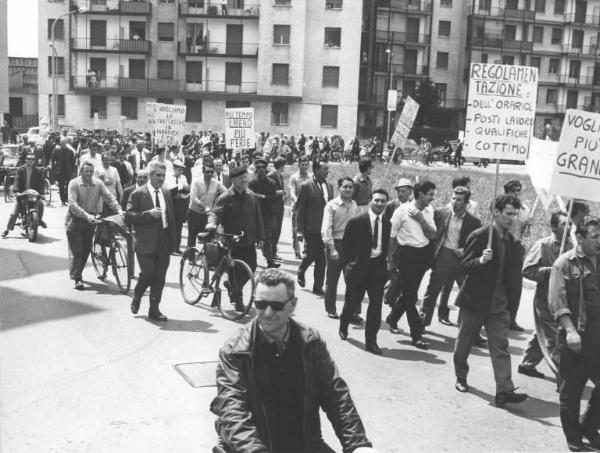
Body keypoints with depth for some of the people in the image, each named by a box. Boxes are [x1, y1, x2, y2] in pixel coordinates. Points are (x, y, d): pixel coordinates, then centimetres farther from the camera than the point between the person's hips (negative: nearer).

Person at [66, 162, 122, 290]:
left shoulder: (98, 183, -2)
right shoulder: (74, 183, -12)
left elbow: (109, 197, -7)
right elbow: (73, 204, -21)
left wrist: (119, 210, -23)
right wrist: (87, 216, -32)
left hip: (91, 221, 4)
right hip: (75, 220, -4)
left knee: (86, 250, 9)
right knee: (77, 251, -5)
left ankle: (77, 273, 28)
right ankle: (77, 279, 2)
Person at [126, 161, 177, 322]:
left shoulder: (167, 194, 13)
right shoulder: (138, 194, -2)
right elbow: (128, 217, -9)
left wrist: (173, 242, 10)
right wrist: (148, 214, -19)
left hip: (163, 242, 5)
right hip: (146, 242, -4)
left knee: (160, 278, 5)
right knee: (147, 274, -9)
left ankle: (154, 310, 15)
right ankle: (136, 297, 21)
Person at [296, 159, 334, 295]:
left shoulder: (329, 186, 10)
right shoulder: (306, 186, -7)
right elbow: (299, 209, -6)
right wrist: (300, 230, -9)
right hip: (311, 229, -5)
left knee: (322, 259, 6)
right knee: (311, 254, -1)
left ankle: (318, 287, 15)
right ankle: (301, 271, 31)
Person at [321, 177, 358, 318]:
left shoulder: (354, 206, 6)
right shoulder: (331, 205, -8)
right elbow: (326, 229, -12)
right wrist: (332, 249, -18)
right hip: (336, 244, -4)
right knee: (332, 279, 8)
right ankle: (331, 309, 23)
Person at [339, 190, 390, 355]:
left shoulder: (387, 224, 6)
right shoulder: (356, 222, -8)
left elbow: (386, 247, 13)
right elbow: (346, 245, -4)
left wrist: (385, 264, 4)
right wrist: (350, 265, -5)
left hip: (378, 267, 3)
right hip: (359, 267, -3)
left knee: (376, 304, -2)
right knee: (352, 301, 11)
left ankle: (371, 341, 7)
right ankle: (343, 328, 40)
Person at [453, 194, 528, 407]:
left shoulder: (511, 240, 7)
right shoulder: (479, 236, -11)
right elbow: (464, 266, -15)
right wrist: (481, 260, -32)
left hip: (499, 301, 4)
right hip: (475, 299, -4)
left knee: (500, 345, -3)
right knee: (464, 341, 11)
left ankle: (504, 390, -6)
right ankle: (461, 377, 32)